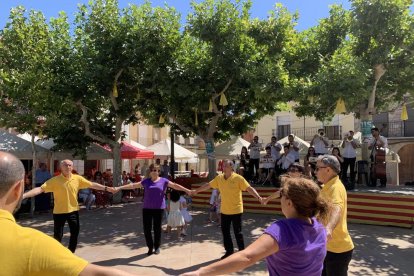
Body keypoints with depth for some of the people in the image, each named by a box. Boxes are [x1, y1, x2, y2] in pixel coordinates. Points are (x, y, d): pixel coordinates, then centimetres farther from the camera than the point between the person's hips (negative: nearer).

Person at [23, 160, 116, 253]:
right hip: (59, 212, -3)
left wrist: (106, 188, 0)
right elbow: (40, 189, -18)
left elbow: (92, 184, 2)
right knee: (58, 236, 5)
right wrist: (23, 195, -29)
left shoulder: (77, 178, -4)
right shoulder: (55, 180, -12)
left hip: (73, 211, 3)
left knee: (75, 233, 12)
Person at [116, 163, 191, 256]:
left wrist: (187, 190, -15)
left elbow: (175, 185, -6)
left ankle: (157, 247, 25)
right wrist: (119, 188, 5)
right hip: (147, 208, 2)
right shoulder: (146, 181, 6)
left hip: (159, 208, -2)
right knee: (147, 229, 2)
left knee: (157, 228, 6)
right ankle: (150, 247, 20)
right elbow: (133, 185, 8)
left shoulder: (163, 181, 1)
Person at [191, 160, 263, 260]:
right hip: (224, 211, 5)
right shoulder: (219, 178, 1)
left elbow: (249, 188, -18)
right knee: (225, 231, 12)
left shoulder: (238, 178, -14)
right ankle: (229, 250, 28)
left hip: (236, 210, -5)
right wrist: (196, 191, 16)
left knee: (237, 232, 5)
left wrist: (258, 197, -32)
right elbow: (208, 185, 11)